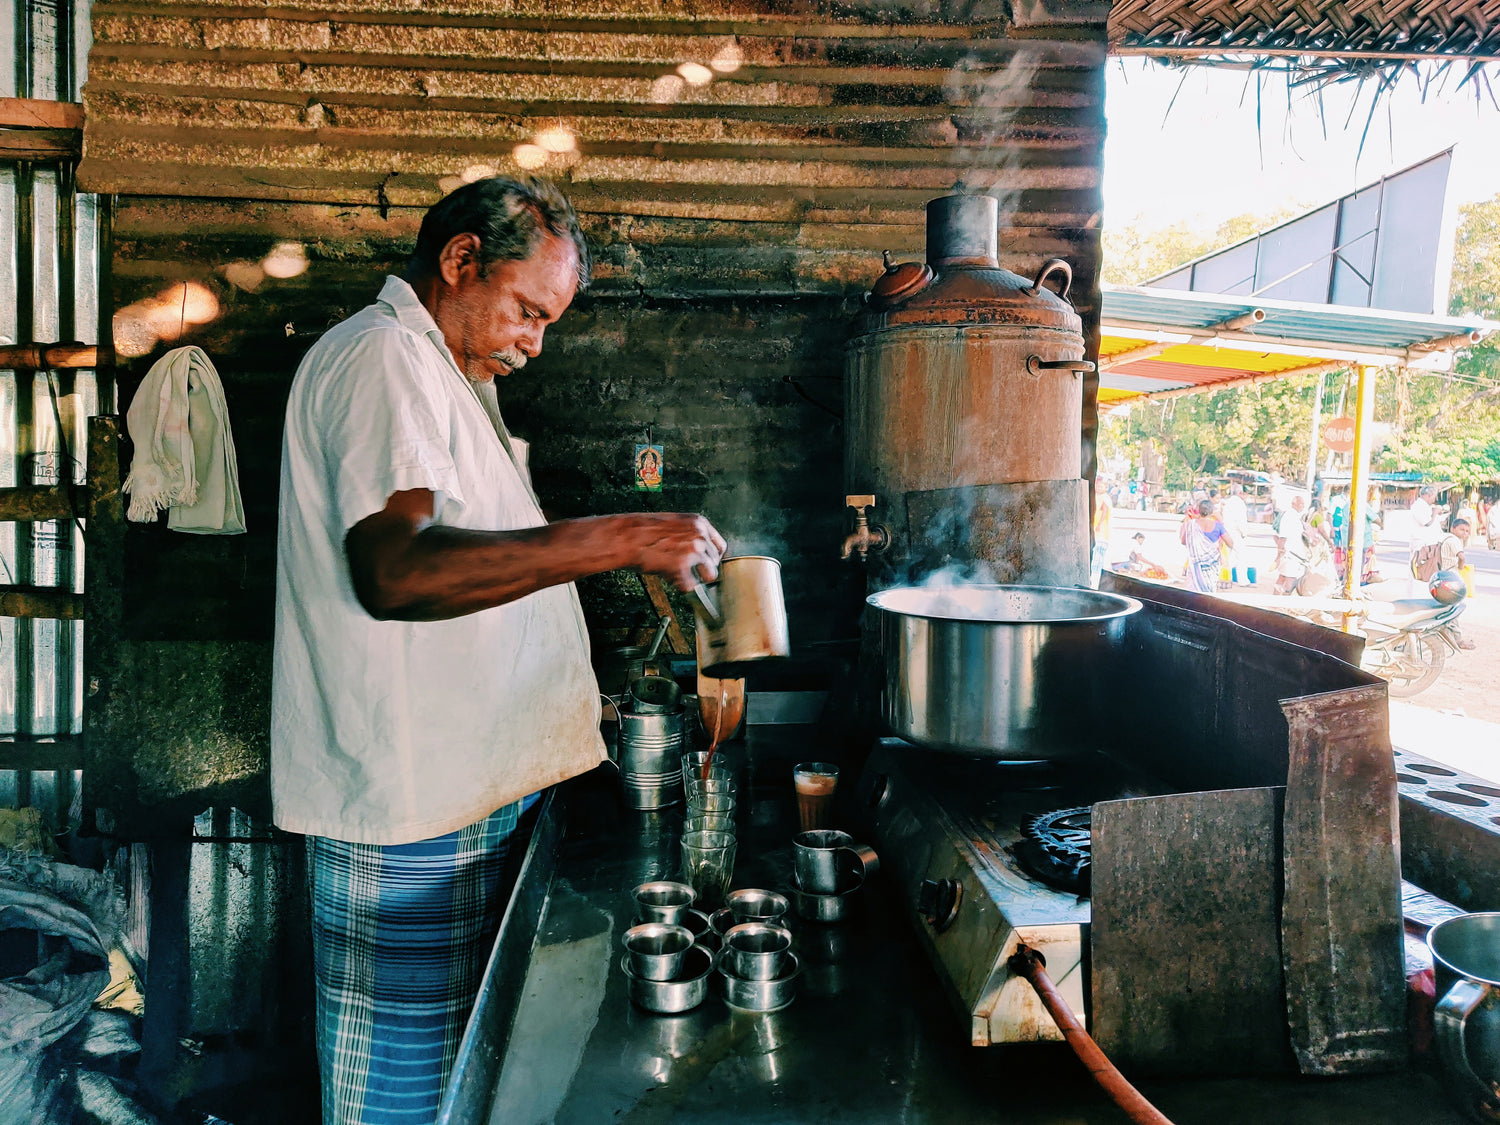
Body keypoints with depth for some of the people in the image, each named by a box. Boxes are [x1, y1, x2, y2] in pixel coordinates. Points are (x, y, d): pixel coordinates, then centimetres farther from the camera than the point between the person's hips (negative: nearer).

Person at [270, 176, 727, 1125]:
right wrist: (618, 538, -32)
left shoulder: (449, 372, 20)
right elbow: (393, 570, -30)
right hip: (413, 808, -10)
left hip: (472, 789, 10)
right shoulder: (383, 357, -14)